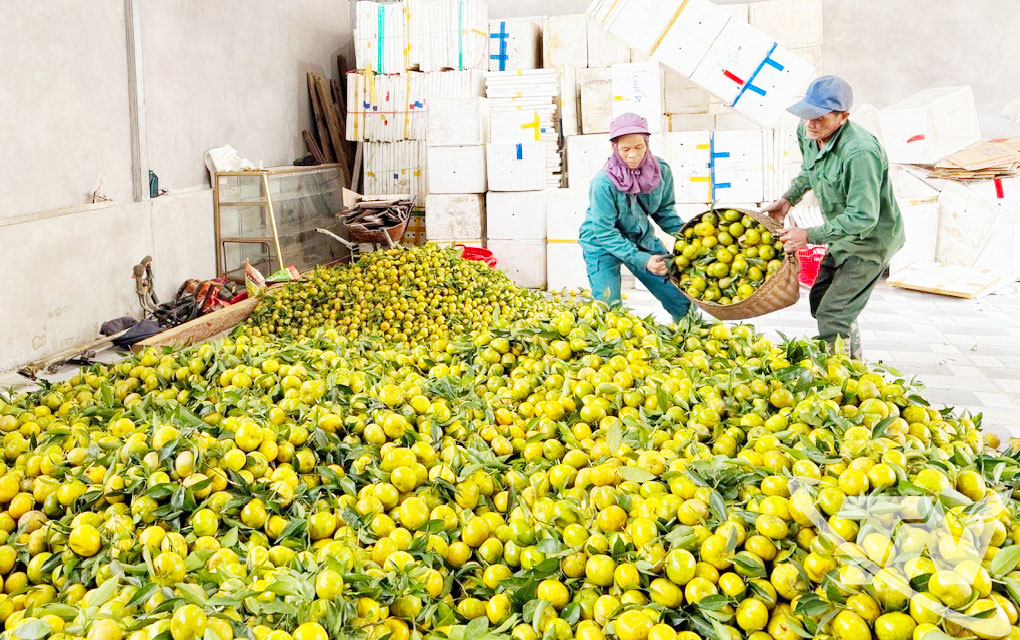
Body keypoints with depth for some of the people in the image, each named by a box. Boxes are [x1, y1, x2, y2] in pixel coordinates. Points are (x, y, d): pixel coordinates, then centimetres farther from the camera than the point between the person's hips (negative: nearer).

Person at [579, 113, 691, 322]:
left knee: (682, 298, 6)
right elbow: (605, 232, -25)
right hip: (602, 244, -5)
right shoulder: (604, 183, -29)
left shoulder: (661, 171, -14)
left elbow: (665, 210, 2)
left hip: (642, 237, 5)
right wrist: (642, 260, -31)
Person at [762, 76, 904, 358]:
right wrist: (787, 199, 3)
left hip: (871, 240, -9)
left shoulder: (860, 152, -35)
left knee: (832, 316, -13)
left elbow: (863, 218, -33)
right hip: (842, 237, 9)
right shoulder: (807, 133, -8)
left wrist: (810, 235, -32)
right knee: (819, 302, 20)